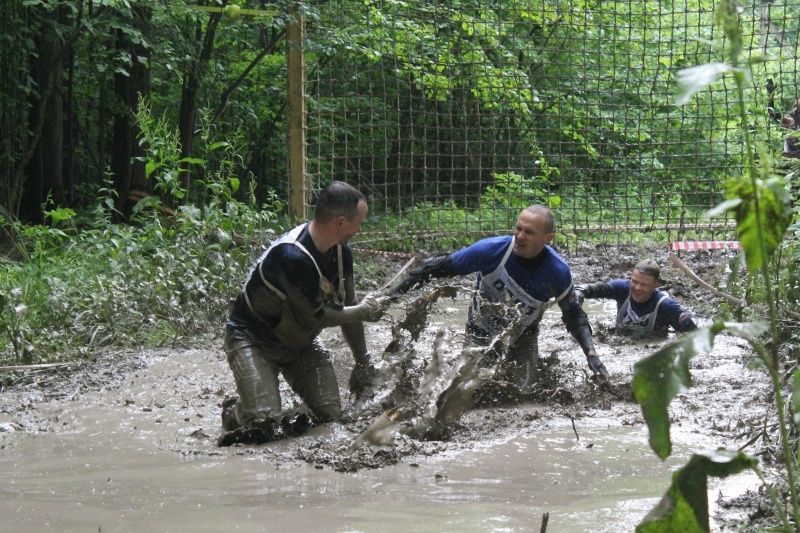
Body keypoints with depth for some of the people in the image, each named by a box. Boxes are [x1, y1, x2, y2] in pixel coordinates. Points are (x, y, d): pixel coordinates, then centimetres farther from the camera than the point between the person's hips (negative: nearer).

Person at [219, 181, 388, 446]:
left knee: (332, 417, -7)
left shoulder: (341, 252, -5)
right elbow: (315, 316, -23)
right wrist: (364, 311, -9)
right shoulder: (292, 257, -33)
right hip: (253, 340, -7)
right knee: (262, 426, -20)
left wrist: (363, 363, 13)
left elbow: (346, 308, 7)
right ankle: (234, 410, 14)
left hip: (301, 341, 7)